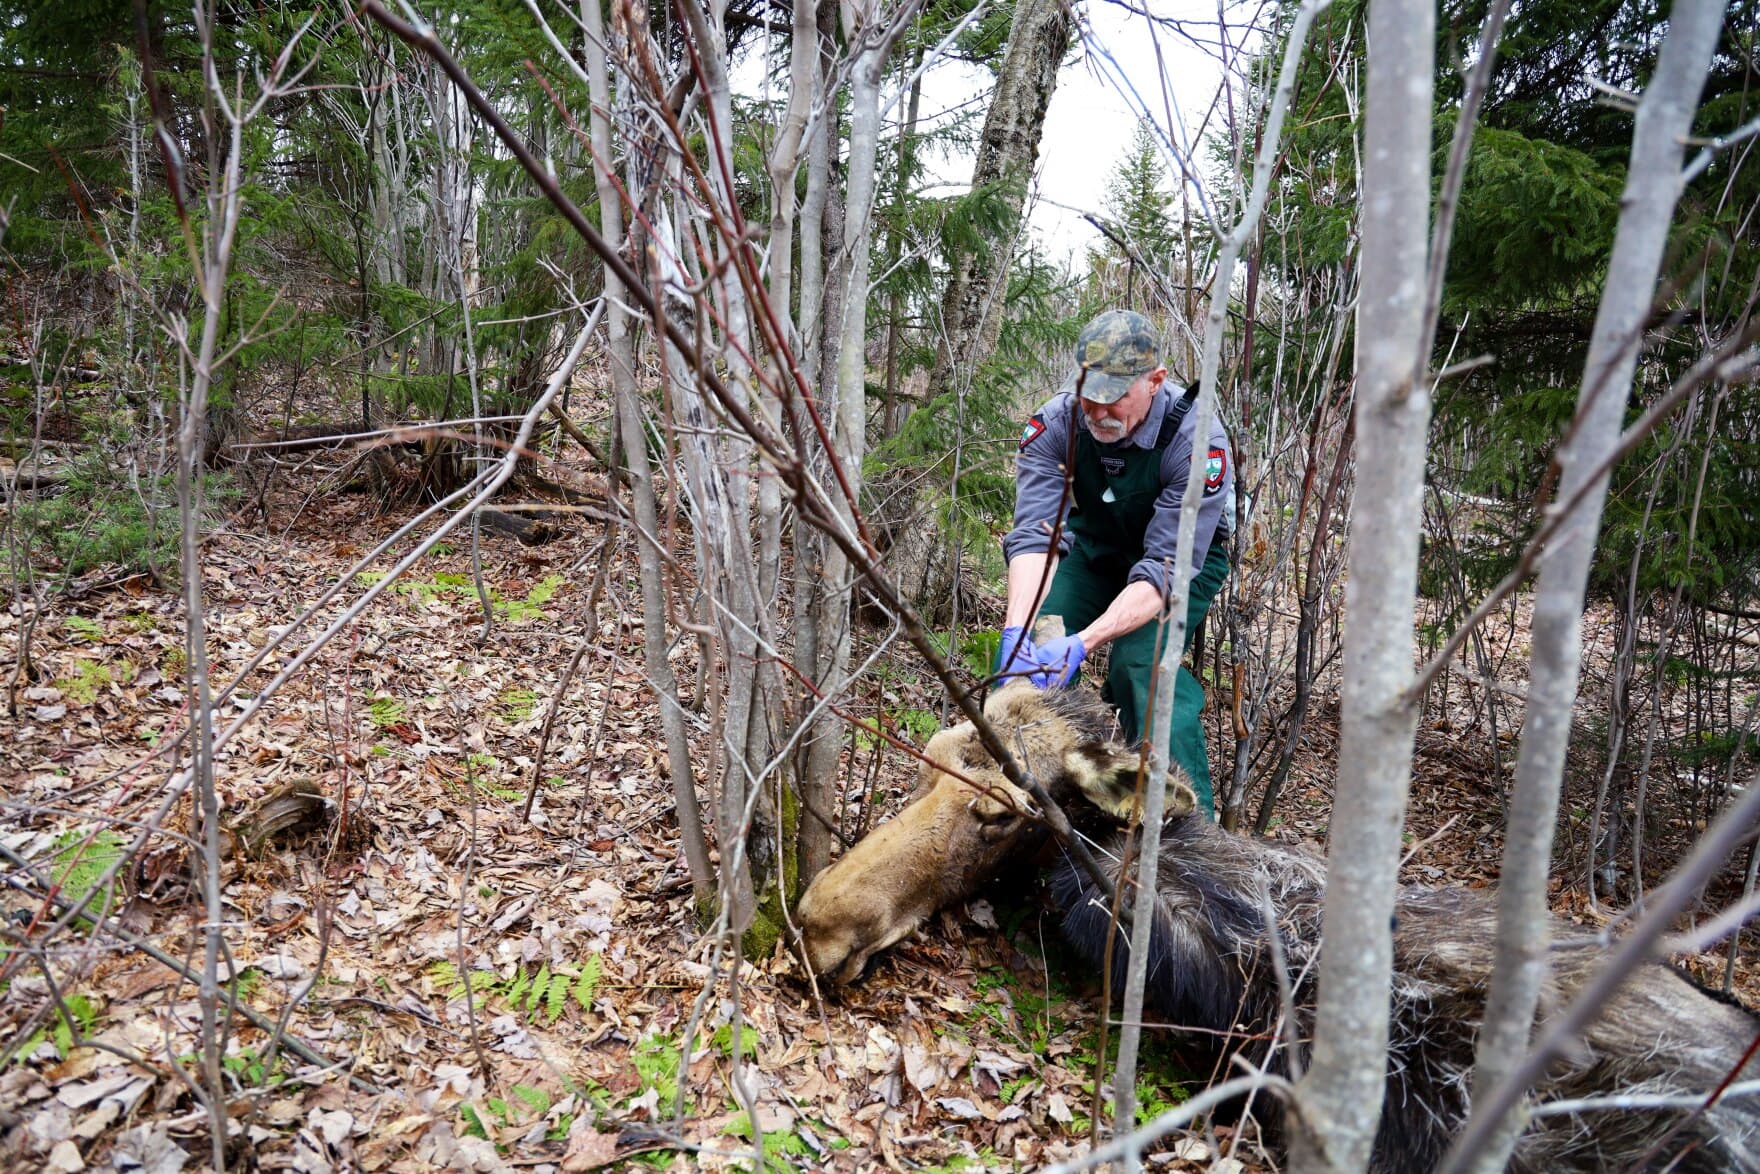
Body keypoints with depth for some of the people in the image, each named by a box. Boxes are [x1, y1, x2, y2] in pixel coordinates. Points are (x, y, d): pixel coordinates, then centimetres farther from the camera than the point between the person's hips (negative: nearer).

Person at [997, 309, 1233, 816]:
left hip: (1186, 557, -3)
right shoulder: (1055, 422, -23)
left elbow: (1165, 568, -35)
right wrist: (1018, 630, -46)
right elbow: (1034, 534, -30)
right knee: (1023, 651, -17)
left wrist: (1082, 642, -47)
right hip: (1096, 546, 4)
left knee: (1141, 660, -29)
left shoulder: (1197, 441, -33)